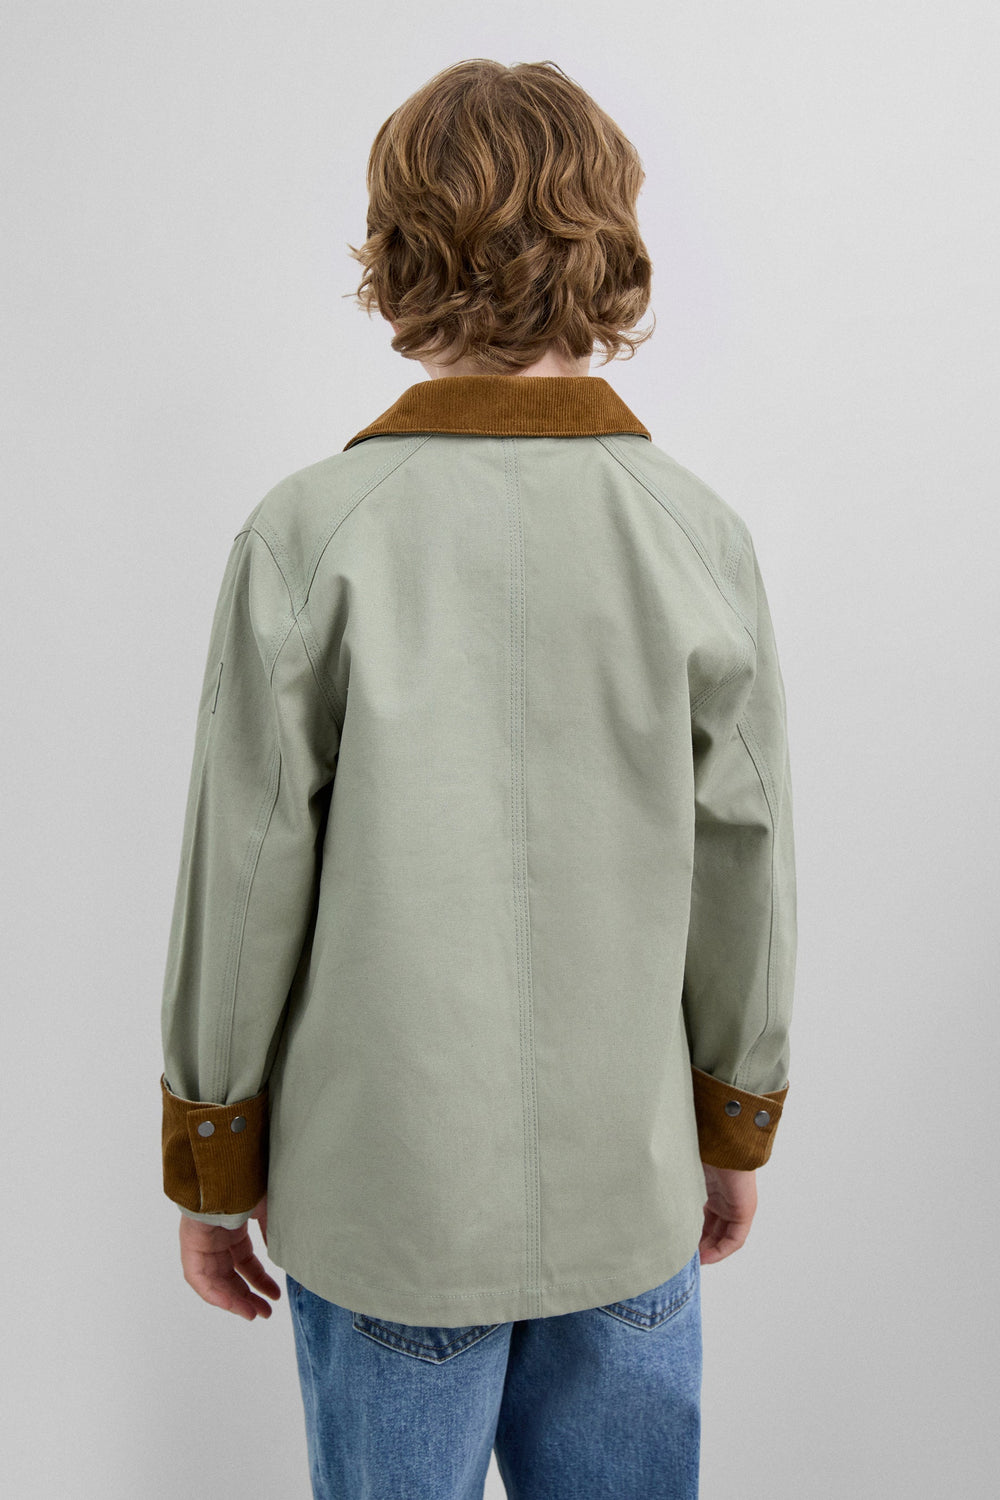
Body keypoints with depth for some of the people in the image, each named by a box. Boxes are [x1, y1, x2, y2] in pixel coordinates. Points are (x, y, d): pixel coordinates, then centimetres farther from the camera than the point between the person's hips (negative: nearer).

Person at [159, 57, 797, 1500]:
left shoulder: (311, 535, -16)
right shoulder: (700, 534, -9)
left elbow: (244, 887, -11)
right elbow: (743, 879, -2)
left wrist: (211, 1168, 5)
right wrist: (737, 1134, 13)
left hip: (385, 1191, -1)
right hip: (631, 1184, 2)